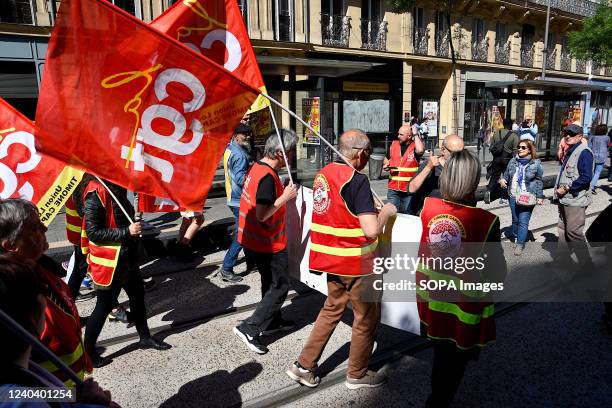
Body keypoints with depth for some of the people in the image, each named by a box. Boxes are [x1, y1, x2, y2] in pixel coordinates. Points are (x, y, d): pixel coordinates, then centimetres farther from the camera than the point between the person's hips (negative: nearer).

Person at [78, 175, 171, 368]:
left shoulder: (114, 187, 5)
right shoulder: (95, 194, -22)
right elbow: (93, 232, -24)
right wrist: (126, 232, -26)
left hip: (127, 258, 9)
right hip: (108, 263, -9)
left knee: (138, 295, 20)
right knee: (104, 307, 5)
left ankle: (145, 337, 38)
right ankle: (88, 352, 24)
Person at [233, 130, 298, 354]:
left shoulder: (256, 167, 4)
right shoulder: (268, 177, -25)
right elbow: (262, 214, -29)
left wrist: (283, 191, 7)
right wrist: (285, 197, -21)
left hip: (253, 240, 10)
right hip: (268, 244, -10)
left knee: (271, 283, 23)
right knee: (280, 287, 4)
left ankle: (273, 321, 40)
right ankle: (249, 329, 5)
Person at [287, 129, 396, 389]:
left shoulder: (324, 173, 3)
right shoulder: (357, 180, -21)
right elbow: (371, 230, -27)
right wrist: (386, 212, -7)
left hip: (330, 257, 7)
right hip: (355, 262, -7)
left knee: (332, 309, 23)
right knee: (367, 316, 13)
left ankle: (304, 365, 26)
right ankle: (357, 374, 30)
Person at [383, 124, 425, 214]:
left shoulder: (415, 146, -6)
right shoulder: (394, 144, 7)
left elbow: (420, 150, -31)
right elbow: (386, 159, 22)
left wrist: (415, 135, -18)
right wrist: (386, 165, -1)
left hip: (409, 189, -3)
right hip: (393, 188, 3)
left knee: (407, 214, 13)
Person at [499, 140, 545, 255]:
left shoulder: (536, 164, -5)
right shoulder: (513, 161, 5)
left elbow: (539, 181, -1)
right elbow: (506, 174, 16)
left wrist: (540, 196, -3)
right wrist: (503, 180, -7)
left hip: (527, 198, -4)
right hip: (513, 196, 4)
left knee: (523, 221, -5)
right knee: (515, 219, 17)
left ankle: (520, 244, 2)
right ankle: (515, 237, 36)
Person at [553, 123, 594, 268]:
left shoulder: (584, 152, -15)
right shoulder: (569, 152, 14)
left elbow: (586, 178, -23)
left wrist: (566, 189, -18)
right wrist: (558, 188, 11)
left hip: (576, 200, -10)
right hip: (564, 199, 10)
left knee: (574, 232, -6)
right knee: (562, 229, 17)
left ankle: (586, 263, 7)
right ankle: (561, 258, 29)